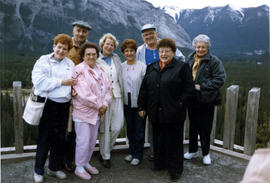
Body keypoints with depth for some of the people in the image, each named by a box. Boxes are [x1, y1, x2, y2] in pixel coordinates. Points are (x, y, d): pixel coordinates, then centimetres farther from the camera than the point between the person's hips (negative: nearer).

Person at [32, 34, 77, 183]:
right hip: (47, 104, -4)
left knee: (59, 138, 12)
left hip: (64, 105, 4)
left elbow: (75, 81, 15)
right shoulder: (43, 61, -2)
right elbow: (40, 82, -15)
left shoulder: (70, 64, 12)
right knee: (45, 138, 3)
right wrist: (62, 82, -15)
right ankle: (38, 171, 21)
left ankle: (55, 167, 30)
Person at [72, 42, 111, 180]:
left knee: (92, 141, 15)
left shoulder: (100, 70, 12)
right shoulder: (79, 70, -12)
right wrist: (98, 106, -12)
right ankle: (79, 167, 18)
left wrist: (104, 104, -5)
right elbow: (84, 94, -20)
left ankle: (86, 163, 34)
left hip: (97, 112, 7)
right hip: (83, 112, -7)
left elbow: (107, 88, 10)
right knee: (83, 141, -1)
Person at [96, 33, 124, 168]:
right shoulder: (96, 60, -1)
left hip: (116, 96, 4)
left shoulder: (116, 59, 14)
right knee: (105, 128, 3)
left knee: (118, 126, 0)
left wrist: (121, 93, 13)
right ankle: (105, 156, 19)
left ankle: (105, 150, 25)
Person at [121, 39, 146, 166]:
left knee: (139, 129, 5)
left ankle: (138, 155, 19)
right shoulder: (121, 67, 5)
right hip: (127, 103, 4)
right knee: (130, 128, 15)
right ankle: (131, 151, 32)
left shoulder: (142, 66, -8)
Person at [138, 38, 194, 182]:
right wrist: (142, 107, 10)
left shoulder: (182, 67, -2)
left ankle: (175, 170, 22)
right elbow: (144, 88, 14)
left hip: (173, 115, -4)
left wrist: (179, 106, -12)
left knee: (173, 141, 6)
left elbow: (188, 89, -5)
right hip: (156, 113, 5)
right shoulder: (151, 68, 12)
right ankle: (159, 163, 34)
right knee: (158, 140, 15)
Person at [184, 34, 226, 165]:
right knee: (193, 127, 16)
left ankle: (206, 154, 25)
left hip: (206, 101, -5)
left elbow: (220, 79, -15)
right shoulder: (190, 59, 8)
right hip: (192, 100, 5)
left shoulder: (214, 61, -8)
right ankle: (193, 151, 33)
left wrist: (202, 87, -18)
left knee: (205, 128, 6)